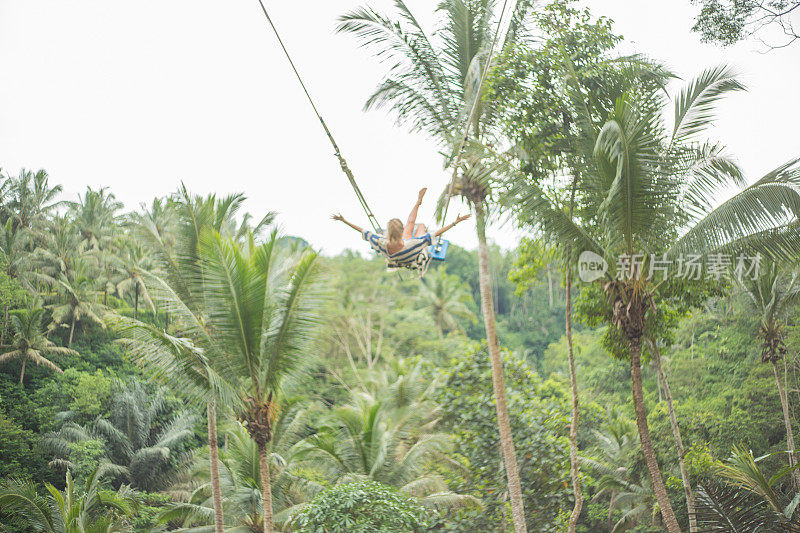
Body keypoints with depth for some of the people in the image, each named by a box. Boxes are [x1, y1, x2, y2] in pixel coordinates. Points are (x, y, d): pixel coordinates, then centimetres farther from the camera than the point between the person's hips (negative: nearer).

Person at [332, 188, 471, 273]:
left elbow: (362, 231, -26)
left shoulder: (381, 244, -41)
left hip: (395, 262, 3)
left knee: (411, 223, 20)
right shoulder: (411, 245, -50)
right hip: (414, 262, -3)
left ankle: (418, 201, 54)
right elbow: (436, 234, -40)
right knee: (421, 225, 22)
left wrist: (343, 220, -14)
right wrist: (455, 223, -33)